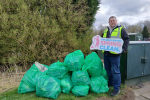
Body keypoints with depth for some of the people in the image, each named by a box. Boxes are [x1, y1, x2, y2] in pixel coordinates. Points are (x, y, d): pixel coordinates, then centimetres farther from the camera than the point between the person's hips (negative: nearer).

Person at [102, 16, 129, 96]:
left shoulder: (121, 29, 2)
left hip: (114, 54, -6)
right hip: (106, 53, 6)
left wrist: (124, 48, -14)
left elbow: (126, 39, -2)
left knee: (115, 71, -3)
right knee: (107, 70, 17)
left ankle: (116, 89, 8)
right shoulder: (106, 30, 18)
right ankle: (110, 83, 36)